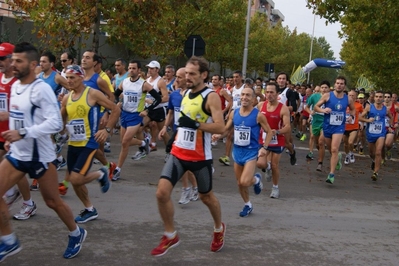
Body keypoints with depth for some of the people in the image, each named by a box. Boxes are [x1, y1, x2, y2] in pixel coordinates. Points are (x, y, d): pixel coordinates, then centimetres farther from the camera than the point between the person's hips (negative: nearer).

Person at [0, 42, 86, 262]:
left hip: (39, 156, -7)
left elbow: (55, 123, -27)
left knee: (52, 201, 7)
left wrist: (23, 134, -30)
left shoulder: (41, 89, -19)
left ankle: (76, 234, 32)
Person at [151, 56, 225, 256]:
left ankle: (219, 229, 41)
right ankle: (170, 236, 11)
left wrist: (195, 124, -30)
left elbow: (220, 127, -23)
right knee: (162, 192, -8)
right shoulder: (186, 94, 8)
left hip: (199, 157, -6)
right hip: (178, 153, 6)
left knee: (206, 196, 13)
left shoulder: (211, 97, -15)